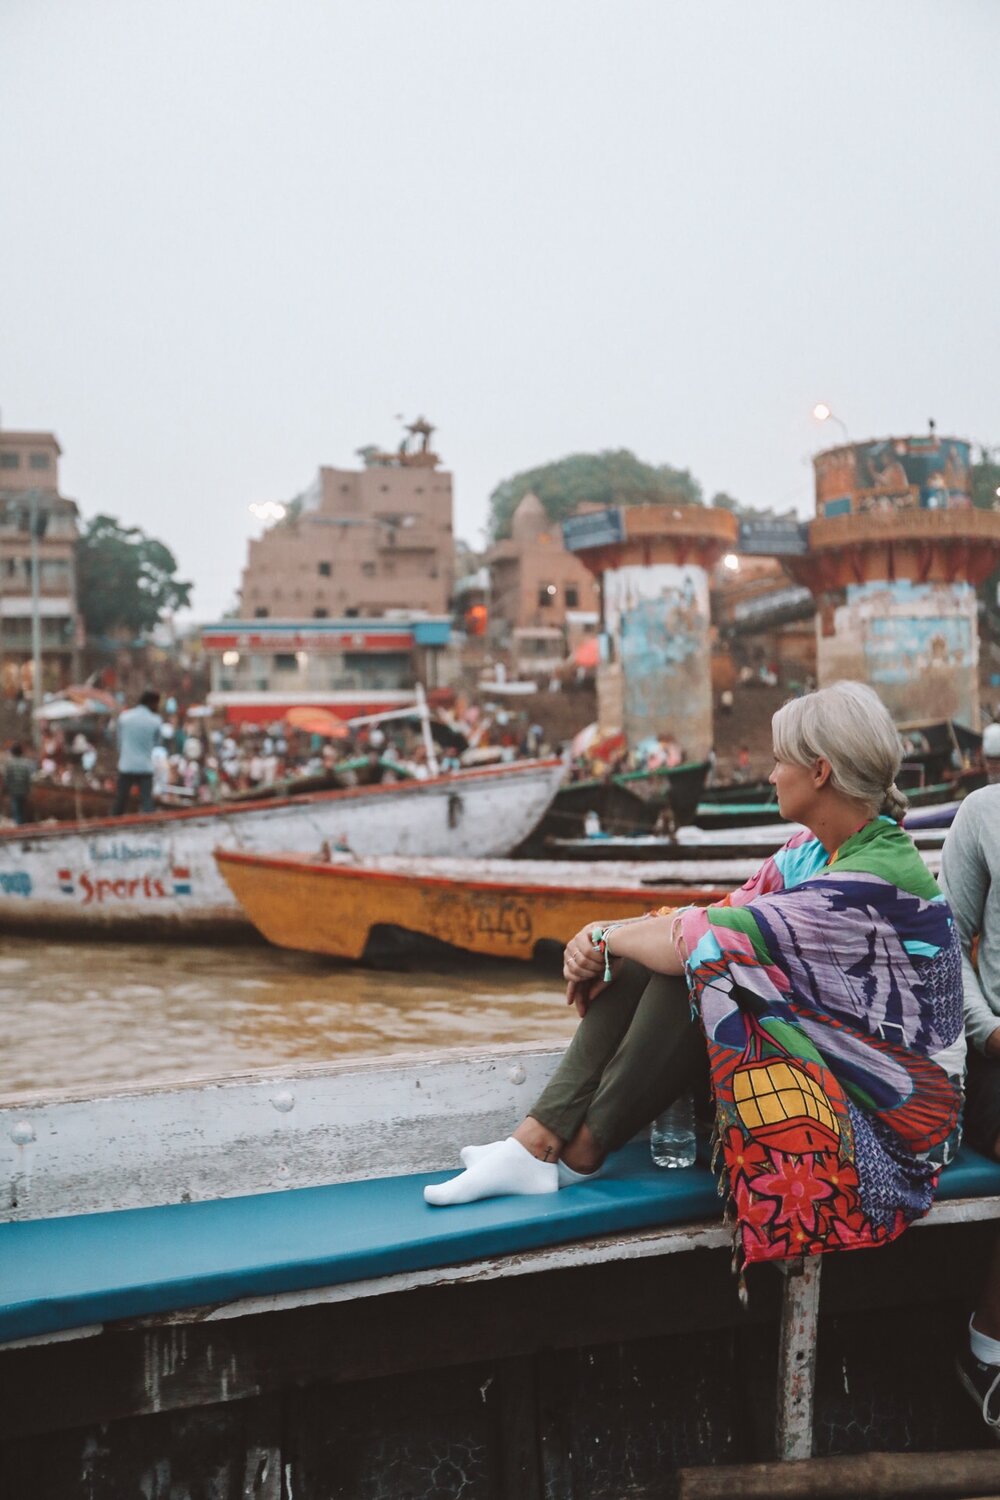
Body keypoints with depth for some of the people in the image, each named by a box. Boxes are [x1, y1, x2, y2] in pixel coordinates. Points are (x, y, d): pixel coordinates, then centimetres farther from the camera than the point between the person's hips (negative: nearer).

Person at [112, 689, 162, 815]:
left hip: (126, 766, 2)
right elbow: (156, 742, 7)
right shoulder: (156, 721, -5)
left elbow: (120, 740, 8)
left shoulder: (123, 716, 1)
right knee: (147, 803, 0)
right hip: (145, 767, -2)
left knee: (119, 804, 10)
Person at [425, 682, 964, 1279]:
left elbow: (709, 939, -28)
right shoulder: (817, 849, 4)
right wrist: (605, 942, -11)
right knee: (642, 957, -5)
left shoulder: (876, 882, -26)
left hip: (889, 1114, -9)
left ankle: (578, 1154, -10)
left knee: (695, 961, -24)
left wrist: (608, 937, -11)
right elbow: (726, 914, 4)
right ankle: (535, 1142, -10)